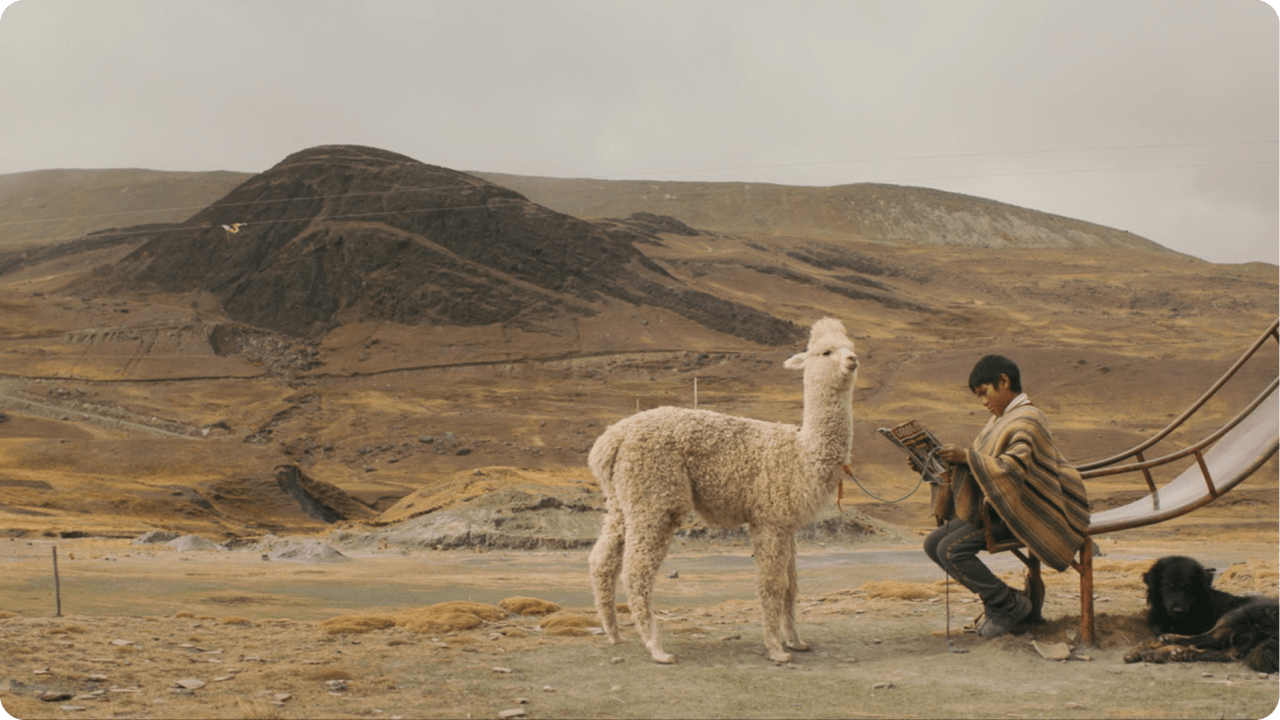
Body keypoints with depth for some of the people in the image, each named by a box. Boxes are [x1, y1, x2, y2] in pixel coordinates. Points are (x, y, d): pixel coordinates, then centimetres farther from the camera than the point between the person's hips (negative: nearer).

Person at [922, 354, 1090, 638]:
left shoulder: (1026, 421, -15)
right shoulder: (1001, 418, 16)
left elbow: (1013, 469, -29)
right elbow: (985, 464, 20)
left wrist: (967, 456, -31)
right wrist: (953, 461, 5)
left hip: (1023, 512, -10)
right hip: (998, 506, 10)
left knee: (952, 550, -22)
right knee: (933, 544, -2)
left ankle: (1011, 604, -6)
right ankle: (995, 597, 7)